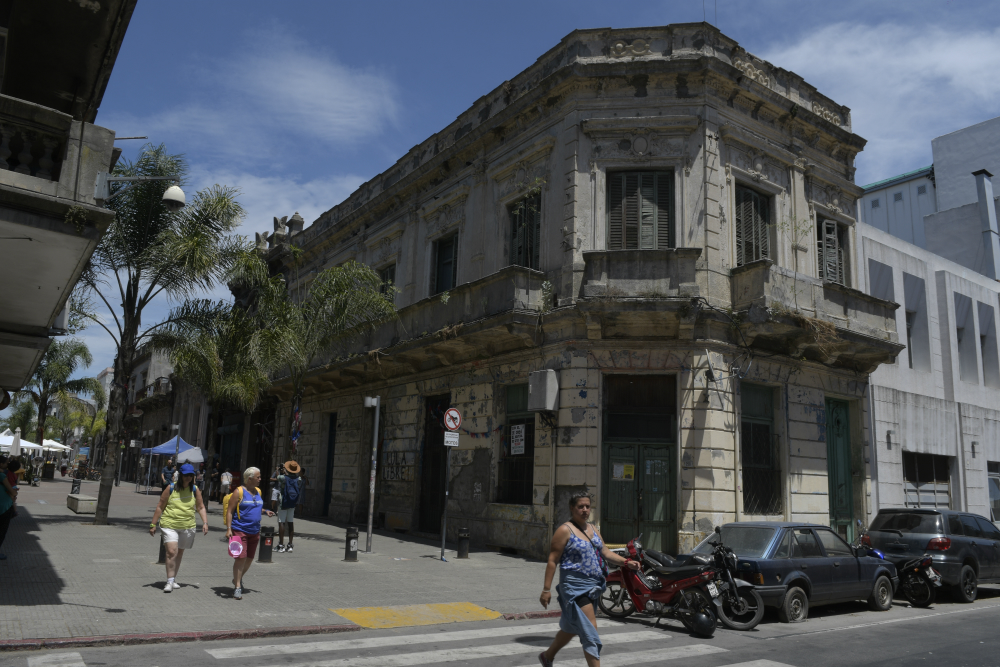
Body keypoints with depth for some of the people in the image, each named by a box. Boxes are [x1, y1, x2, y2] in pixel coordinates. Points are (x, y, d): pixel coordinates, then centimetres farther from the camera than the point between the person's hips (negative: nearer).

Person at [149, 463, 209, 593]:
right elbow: (160, 507, 1)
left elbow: (201, 508, 9)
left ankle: (174, 579, 27)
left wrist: (205, 522, -4)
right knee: (171, 552, -15)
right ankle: (169, 581, -8)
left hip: (188, 527, 3)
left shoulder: (195, 490, 3)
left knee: (179, 553, 13)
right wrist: (153, 524, 0)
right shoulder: (171, 488, -4)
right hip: (169, 525, -3)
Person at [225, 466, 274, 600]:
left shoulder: (258, 492, 12)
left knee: (249, 558, 13)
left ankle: (238, 578, 35)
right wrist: (228, 529, -17)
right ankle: (237, 587, -3)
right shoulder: (239, 491, -8)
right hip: (240, 530, -7)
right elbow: (230, 511, -9)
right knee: (240, 558, -11)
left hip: (254, 532, 7)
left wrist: (265, 511, 9)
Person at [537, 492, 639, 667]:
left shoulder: (592, 529, 13)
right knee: (590, 633, -11)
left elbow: (605, 552, 9)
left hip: (593, 586, 8)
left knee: (571, 627, 20)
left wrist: (626, 562, -7)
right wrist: (546, 589, -15)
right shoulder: (565, 530, -10)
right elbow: (553, 560, -12)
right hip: (575, 586, -8)